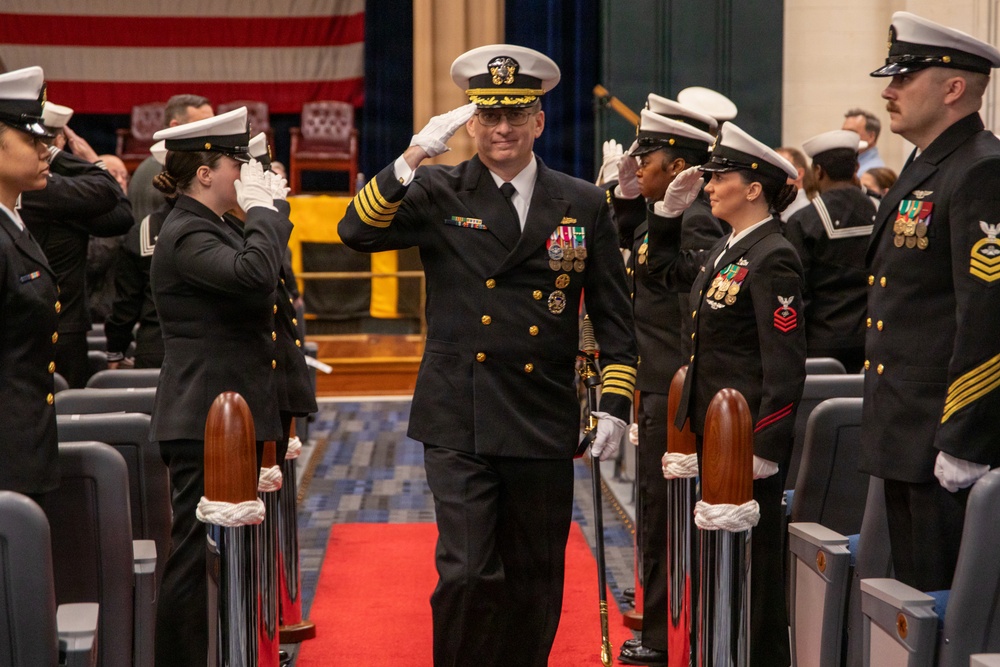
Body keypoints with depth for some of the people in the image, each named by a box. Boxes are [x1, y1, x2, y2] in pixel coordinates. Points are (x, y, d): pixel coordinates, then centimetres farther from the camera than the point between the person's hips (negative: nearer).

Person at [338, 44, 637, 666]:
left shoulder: (584, 205, 6)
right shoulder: (438, 194, 3)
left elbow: (614, 314, 9)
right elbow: (357, 231, -12)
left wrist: (616, 405, 2)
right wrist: (414, 156, -21)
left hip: (544, 425, 2)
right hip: (459, 421, -2)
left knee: (535, 581, 11)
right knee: (467, 573, -9)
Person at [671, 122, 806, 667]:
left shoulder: (772, 258, -16)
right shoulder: (727, 248, 11)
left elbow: (786, 363, -19)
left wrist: (765, 448, -21)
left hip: (750, 434, -9)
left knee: (752, 558, 1)